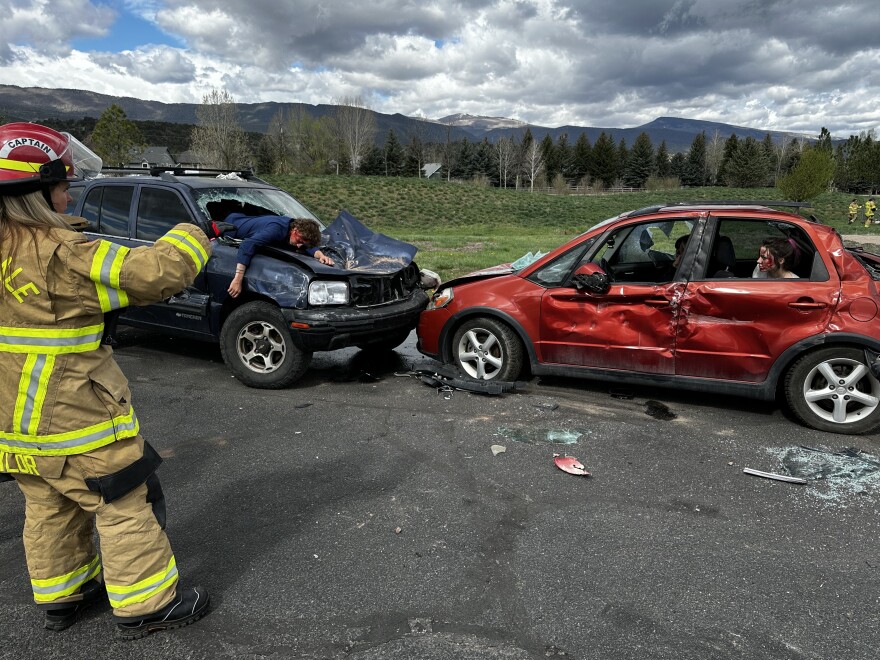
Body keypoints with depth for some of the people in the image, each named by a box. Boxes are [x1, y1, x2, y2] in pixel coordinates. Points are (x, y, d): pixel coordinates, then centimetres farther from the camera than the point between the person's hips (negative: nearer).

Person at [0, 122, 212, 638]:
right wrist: (193, 237, -8)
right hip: (73, 421, -9)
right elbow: (156, 273, -25)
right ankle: (147, 607, 17)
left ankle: (61, 596, 39)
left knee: (49, 510, 23)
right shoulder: (60, 256, -25)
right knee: (127, 508, 5)